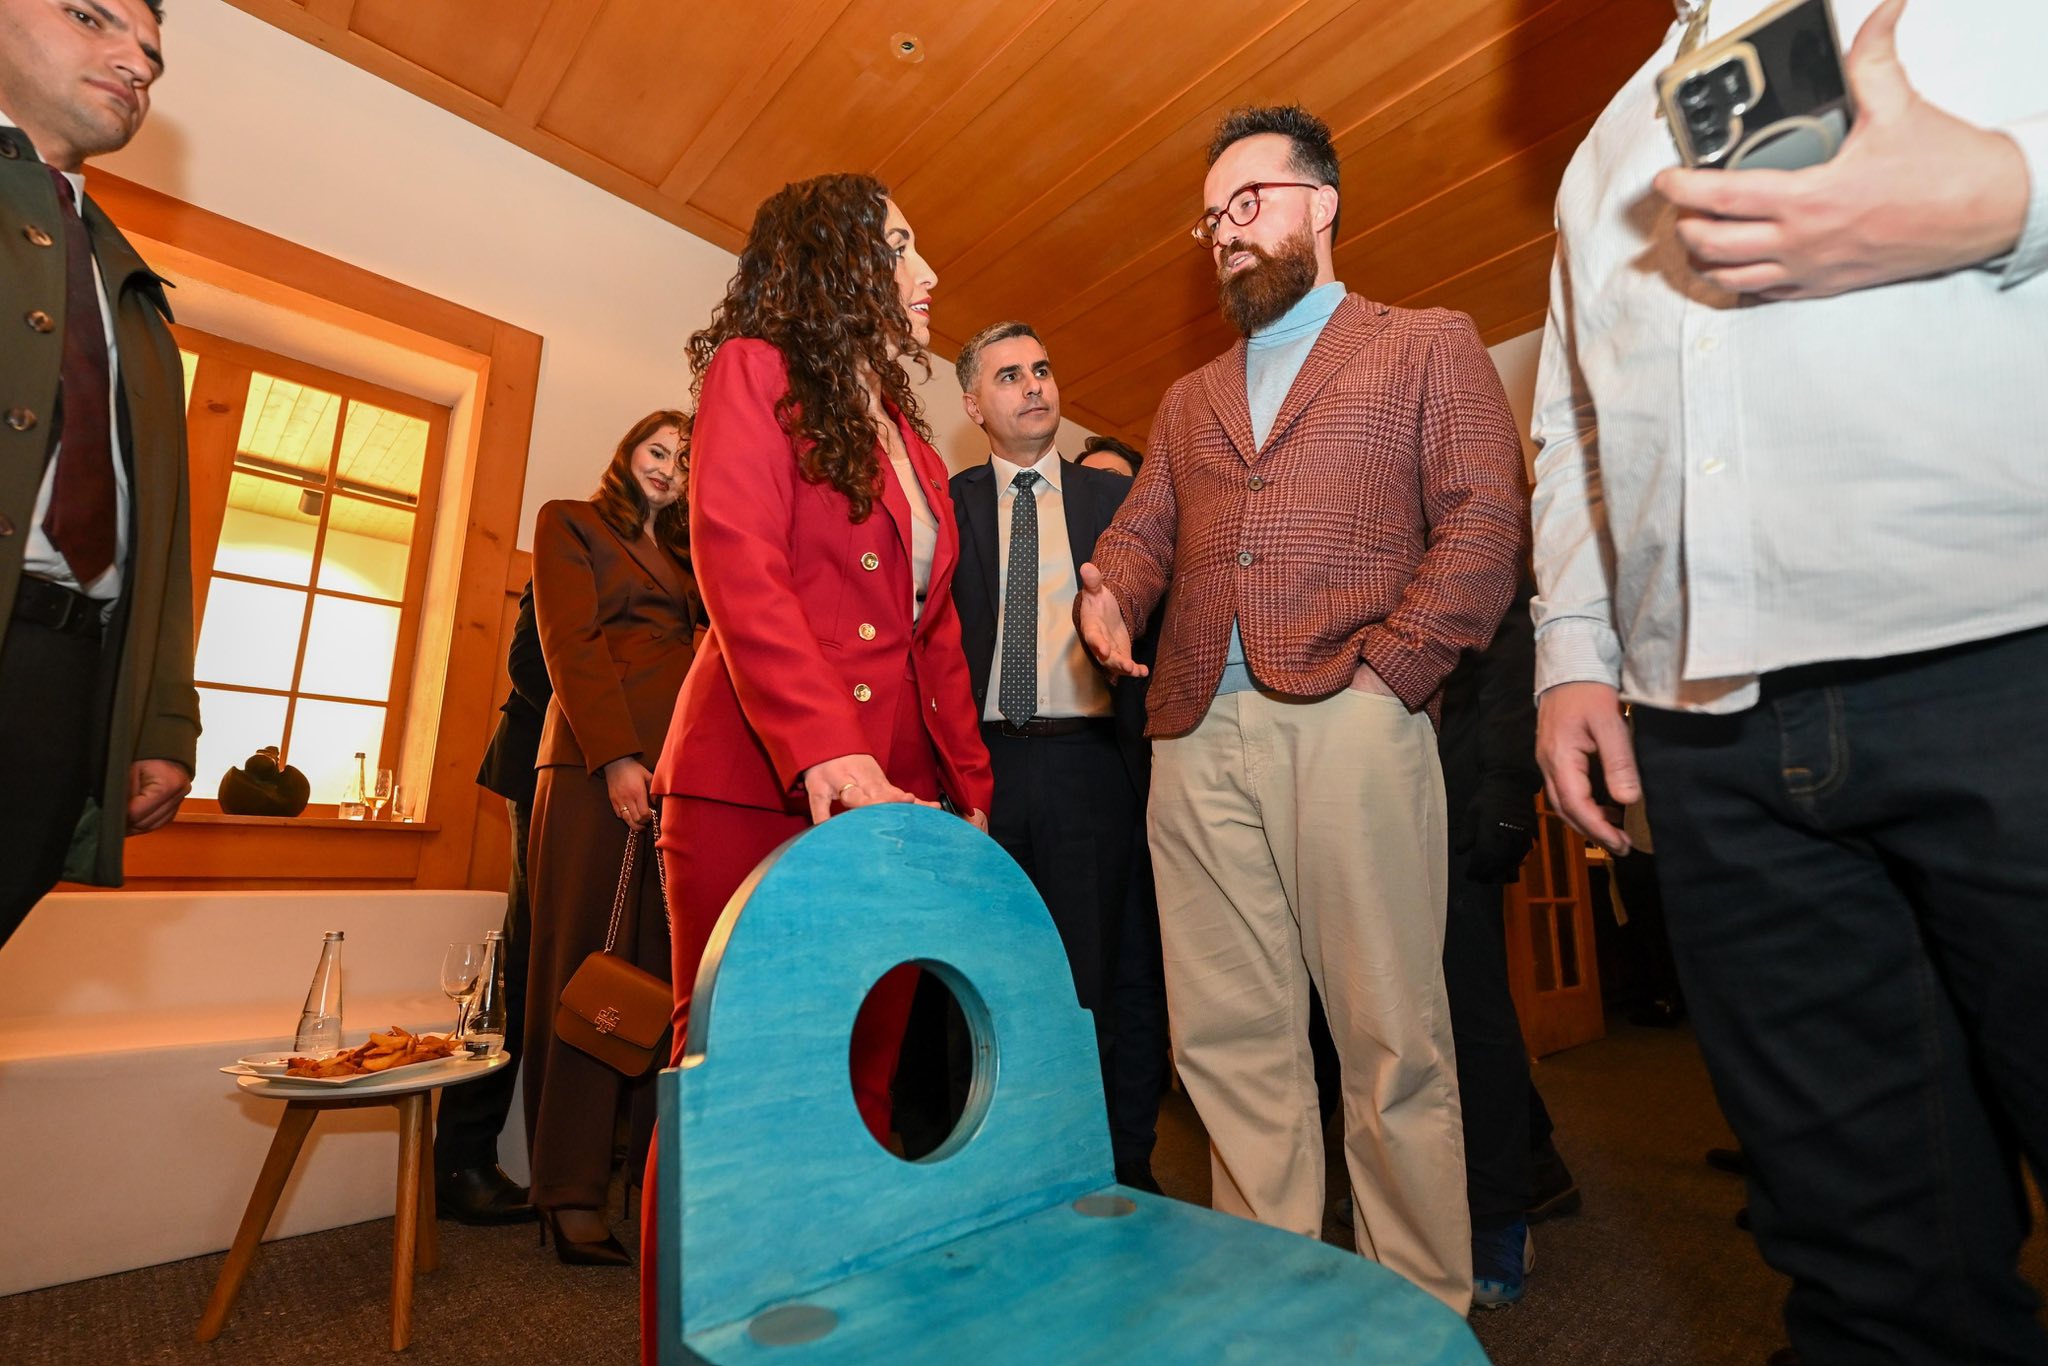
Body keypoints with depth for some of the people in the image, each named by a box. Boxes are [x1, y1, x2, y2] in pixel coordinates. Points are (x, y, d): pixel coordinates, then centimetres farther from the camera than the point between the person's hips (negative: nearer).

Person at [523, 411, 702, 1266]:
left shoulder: (687, 553, 26)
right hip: (596, 767, -4)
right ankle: (572, 1195, 5)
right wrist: (615, 758, -13)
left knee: (667, 974, 2)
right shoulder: (570, 523, 12)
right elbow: (570, 643, -3)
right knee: (587, 970, -2)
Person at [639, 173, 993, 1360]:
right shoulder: (755, 372, 4)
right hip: (759, 787, -6)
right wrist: (825, 749, -25)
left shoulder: (909, 437, 23)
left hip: (892, 799, 6)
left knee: (862, 1081, 7)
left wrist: (968, 787, 10)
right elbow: (740, 564, -13)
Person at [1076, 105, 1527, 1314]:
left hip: (1346, 722, -4)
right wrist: (1109, 589, -2)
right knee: (1230, 1039, 7)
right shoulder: (1191, 399, 28)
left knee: (1392, 1036, 1)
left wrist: (1390, 665, -11)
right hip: (1196, 738, 5)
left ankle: (1427, 1304, 20)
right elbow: (1146, 526, 20)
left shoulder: (1429, 345, 13)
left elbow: (1485, 520, 1)